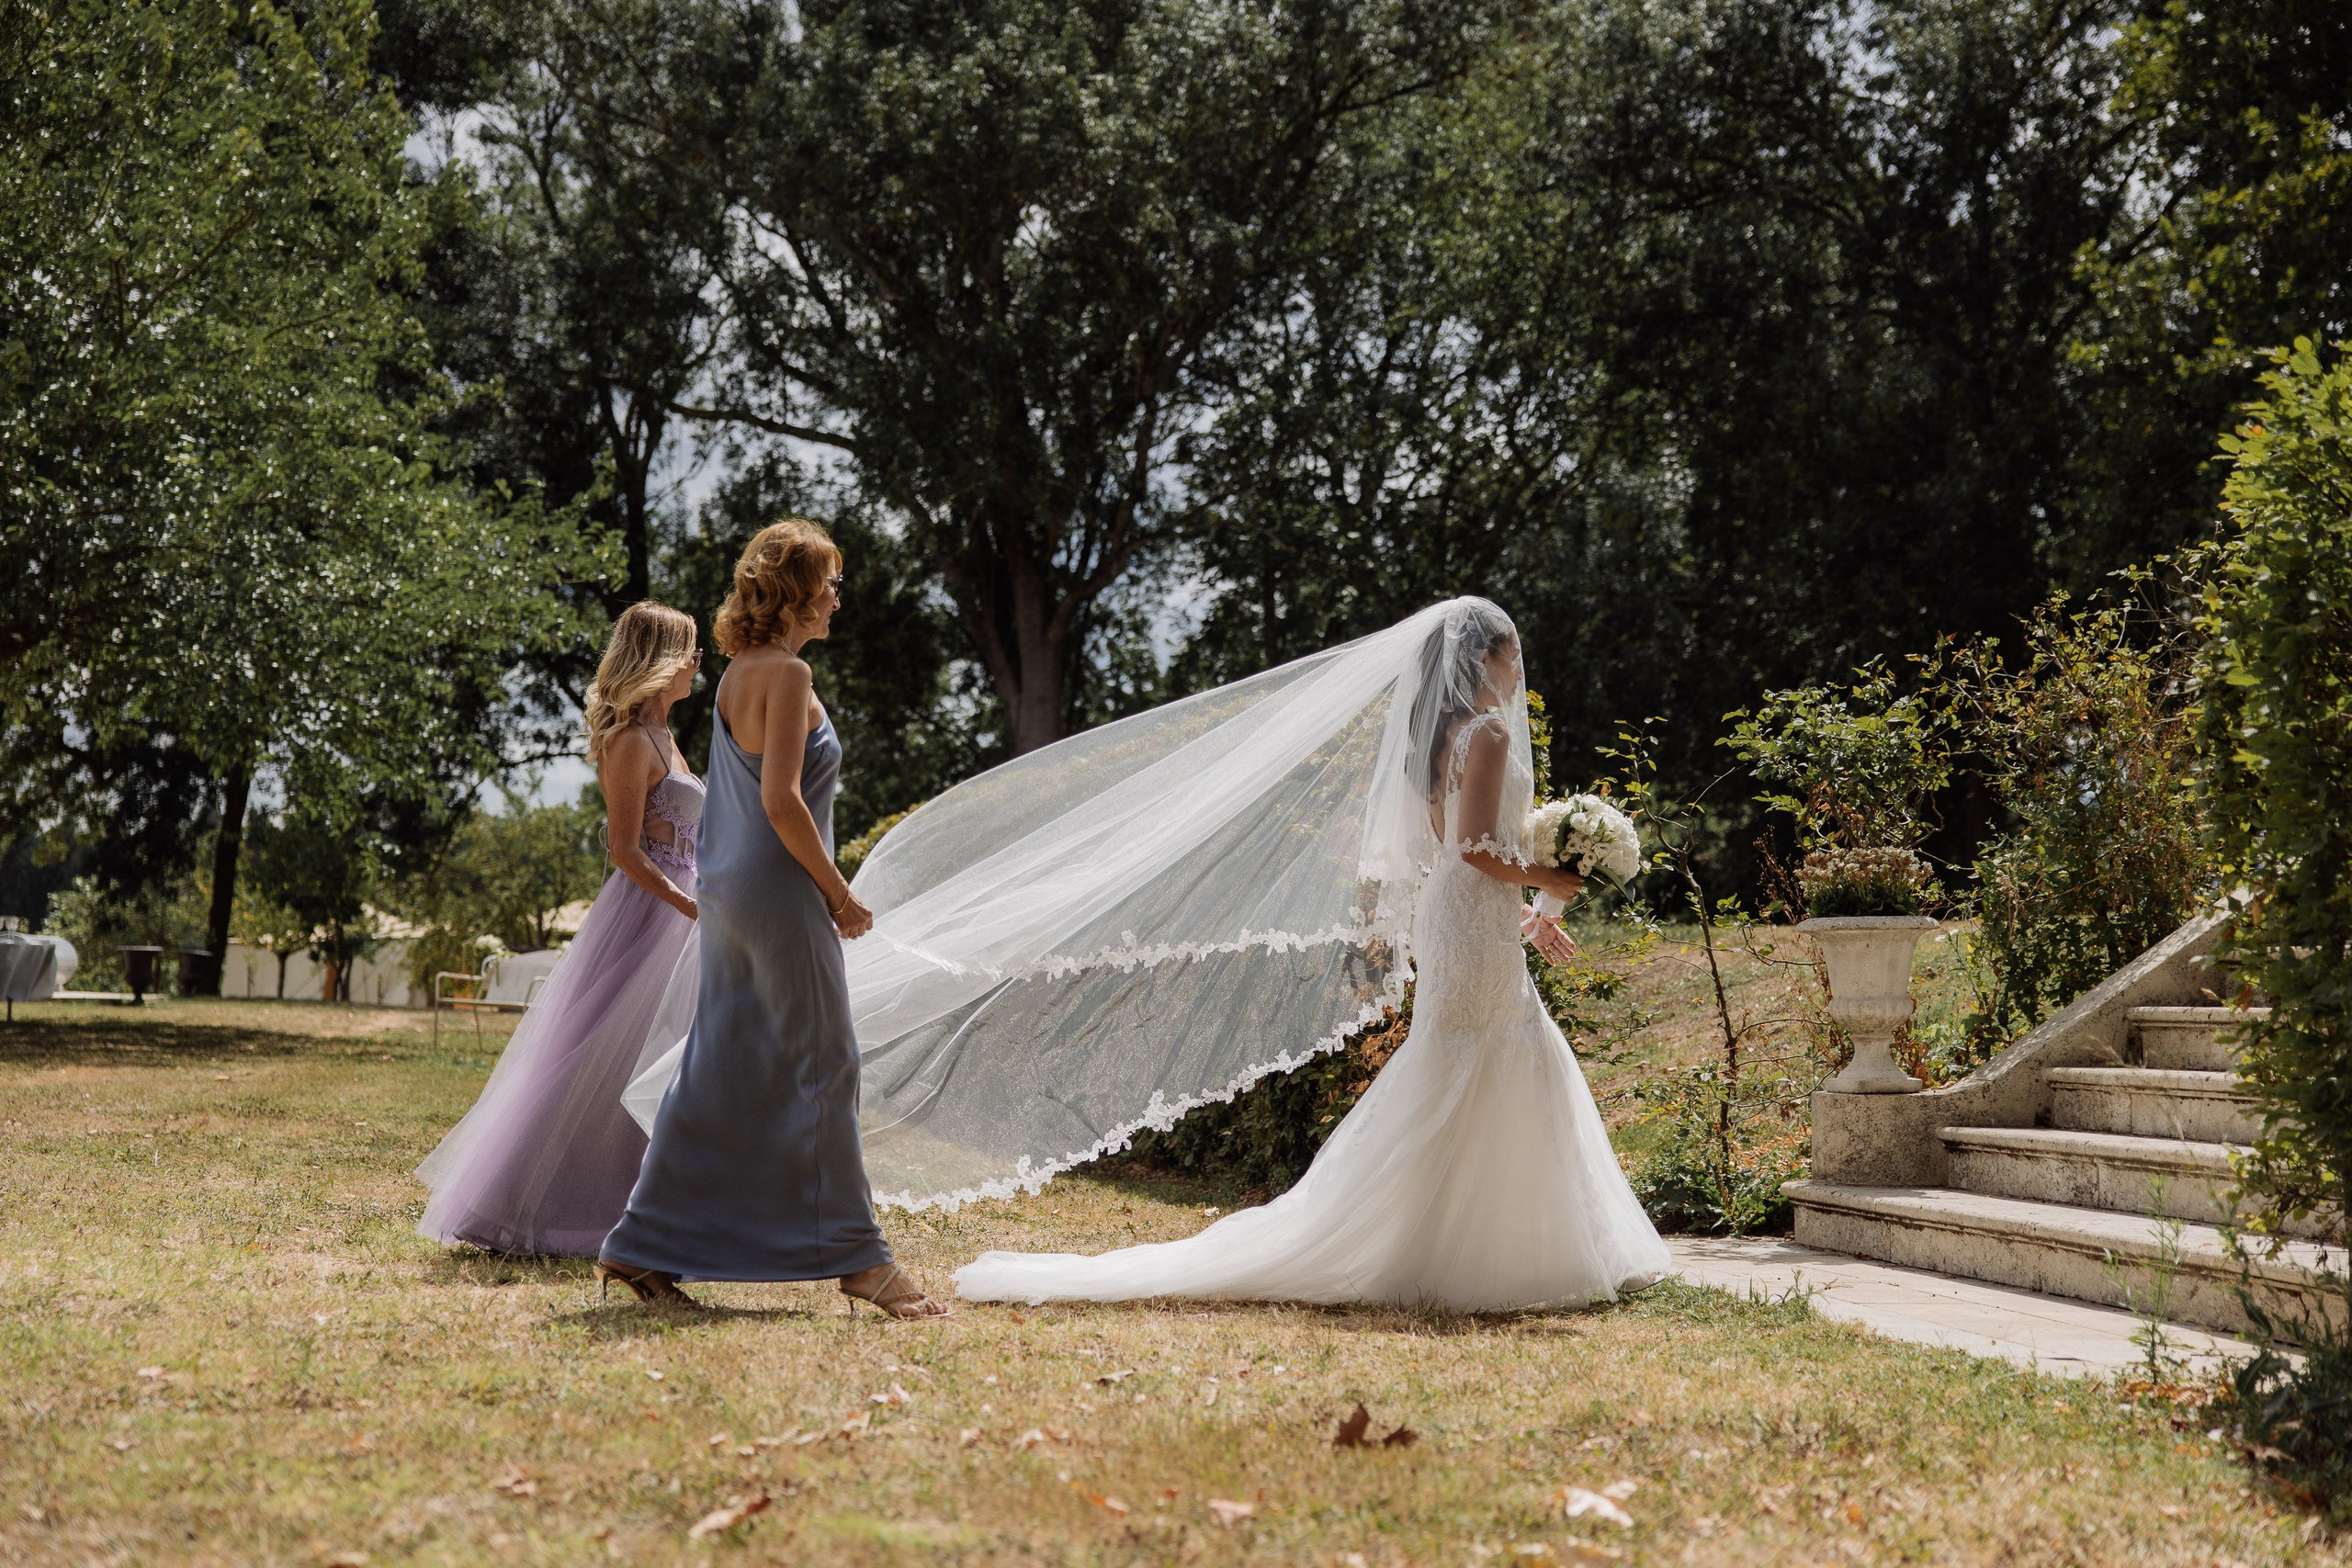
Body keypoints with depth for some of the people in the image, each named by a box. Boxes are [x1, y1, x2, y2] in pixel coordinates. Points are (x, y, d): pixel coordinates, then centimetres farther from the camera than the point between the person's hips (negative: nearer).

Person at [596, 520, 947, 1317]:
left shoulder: (738, 672, 15)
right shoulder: (787, 673, -13)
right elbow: (781, 799, -20)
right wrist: (839, 893, -12)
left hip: (730, 892, 9)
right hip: (781, 892, -9)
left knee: (718, 1074, 10)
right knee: (820, 1067, -3)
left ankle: (641, 1247, 12)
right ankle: (856, 1256, 2)